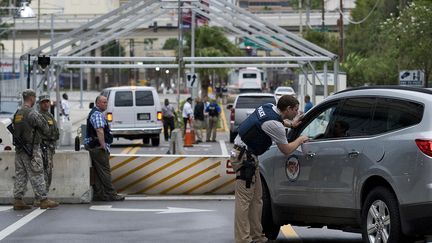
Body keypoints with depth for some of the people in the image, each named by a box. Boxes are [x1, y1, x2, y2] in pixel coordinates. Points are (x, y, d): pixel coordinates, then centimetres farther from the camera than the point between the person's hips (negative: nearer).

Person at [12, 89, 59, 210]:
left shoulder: (17, 114, 10)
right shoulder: (32, 113, -14)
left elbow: (15, 130, 14)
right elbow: (45, 129, -9)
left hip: (19, 149, 8)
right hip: (31, 148, -7)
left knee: (20, 175, 9)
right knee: (36, 175, -4)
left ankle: (18, 201, 7)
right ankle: (43, 200, -1)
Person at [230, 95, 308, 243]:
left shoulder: (269, 108, 6)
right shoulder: (274, 124, -20)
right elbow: (286, 150, -7)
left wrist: (290, 124, 27)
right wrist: (300, 140, 9)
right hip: (245, 157, -10)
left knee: (256, 199, 11)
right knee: (244, 200, -11)